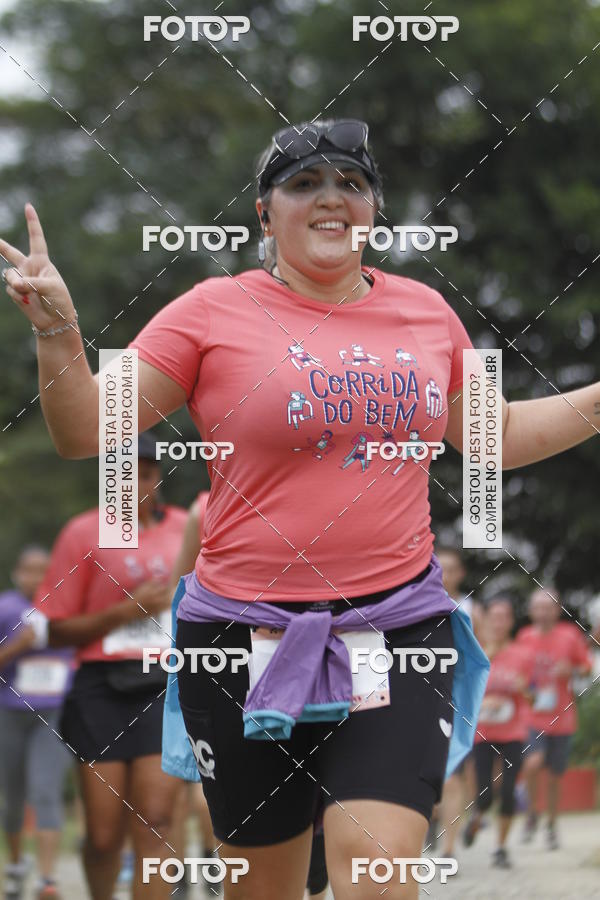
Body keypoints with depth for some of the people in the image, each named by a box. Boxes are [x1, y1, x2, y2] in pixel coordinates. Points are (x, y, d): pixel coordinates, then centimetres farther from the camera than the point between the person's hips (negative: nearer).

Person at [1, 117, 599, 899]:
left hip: (399, 629, 1)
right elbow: (87, 435, -3)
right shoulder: (213, 313, -1)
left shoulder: (426, 312, 10)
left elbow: (496, 437, 25)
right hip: (247, 632, -1)